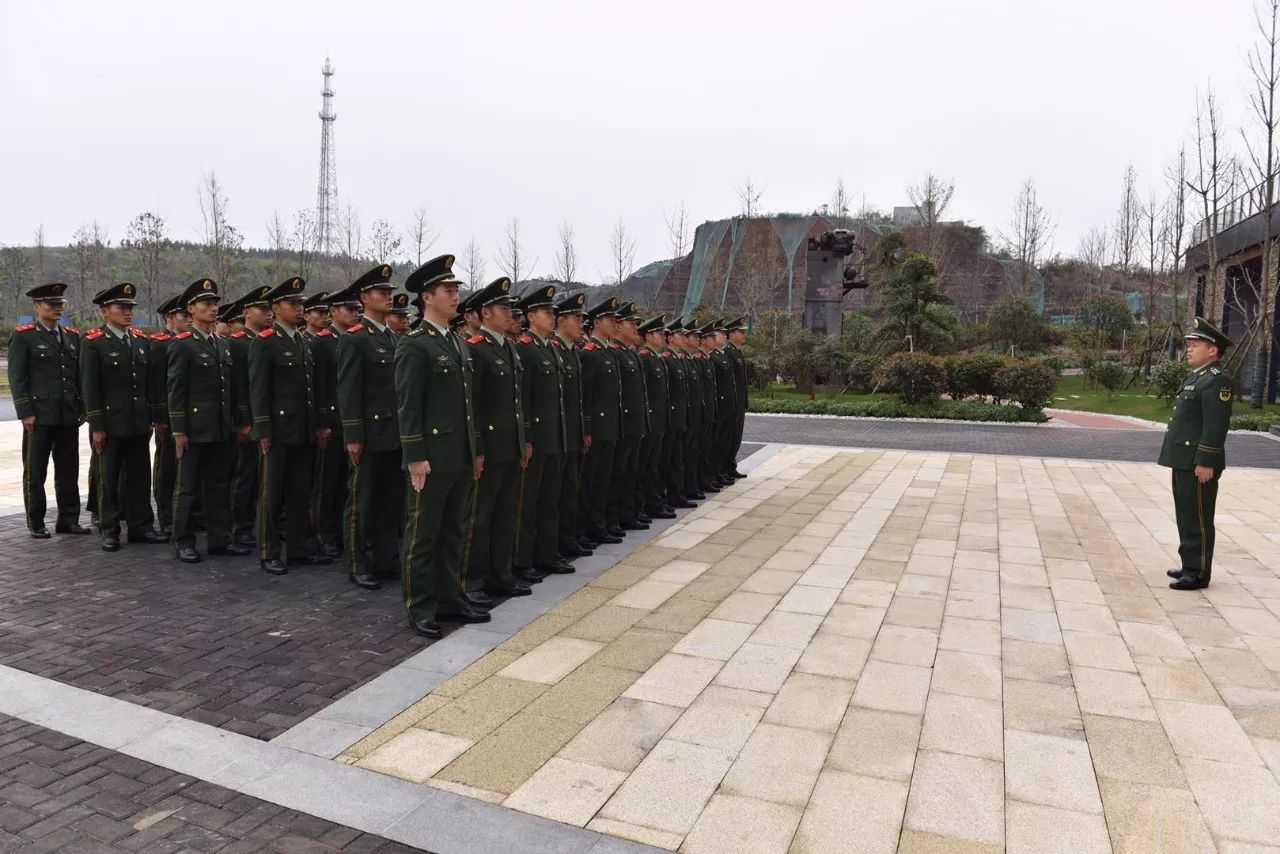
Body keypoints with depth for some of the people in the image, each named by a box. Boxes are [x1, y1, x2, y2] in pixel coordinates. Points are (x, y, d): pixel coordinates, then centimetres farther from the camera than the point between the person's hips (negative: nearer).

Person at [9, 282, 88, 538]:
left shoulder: (72, 336, 13)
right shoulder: (23, 337, -2)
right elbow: (16, 377, -5)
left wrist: (83, 409, 10)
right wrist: (25, 413, -11)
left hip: (69, 416, 4)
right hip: (39, 417, -4)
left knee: (69, 471, 9)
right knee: (35, 472, 5)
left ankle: (68, 519, 17)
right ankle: (36, 523, 14)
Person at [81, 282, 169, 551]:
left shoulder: (141, 340, 10)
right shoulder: (93, 343, -6)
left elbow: (152, 382, 11)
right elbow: (89, 387, -8)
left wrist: (158, 417, 8)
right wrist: (96, 426, -11)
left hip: (139, 424, 5)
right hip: (110, 424, -5)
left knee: (139, 476, 10)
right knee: (109, 478, 6)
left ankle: (141, 526, 19)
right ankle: (109, 531, 16)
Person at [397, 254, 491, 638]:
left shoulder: (459, 344, 15)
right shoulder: (414, 345, -9)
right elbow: (408, 406, -14)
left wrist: (475, 451, 16)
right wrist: (416, 457, -18)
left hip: (460, 457, 8)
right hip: (431, 457, -8)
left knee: (453, 533, 15)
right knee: (423, 535, 4)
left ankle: (449, 598, 26)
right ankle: (420, 608, 14)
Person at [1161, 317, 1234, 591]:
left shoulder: (1217, 380, -15)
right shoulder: (1195, 377, 16)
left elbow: (1216, 426, -20)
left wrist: (1205, 463, -22)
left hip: (1199, 464, -10)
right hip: (1184, 461, 10)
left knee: (1198, 520, -2)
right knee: (1186, 517, 17)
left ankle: (1198, 574, 6)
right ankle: (1190, 566, 27)